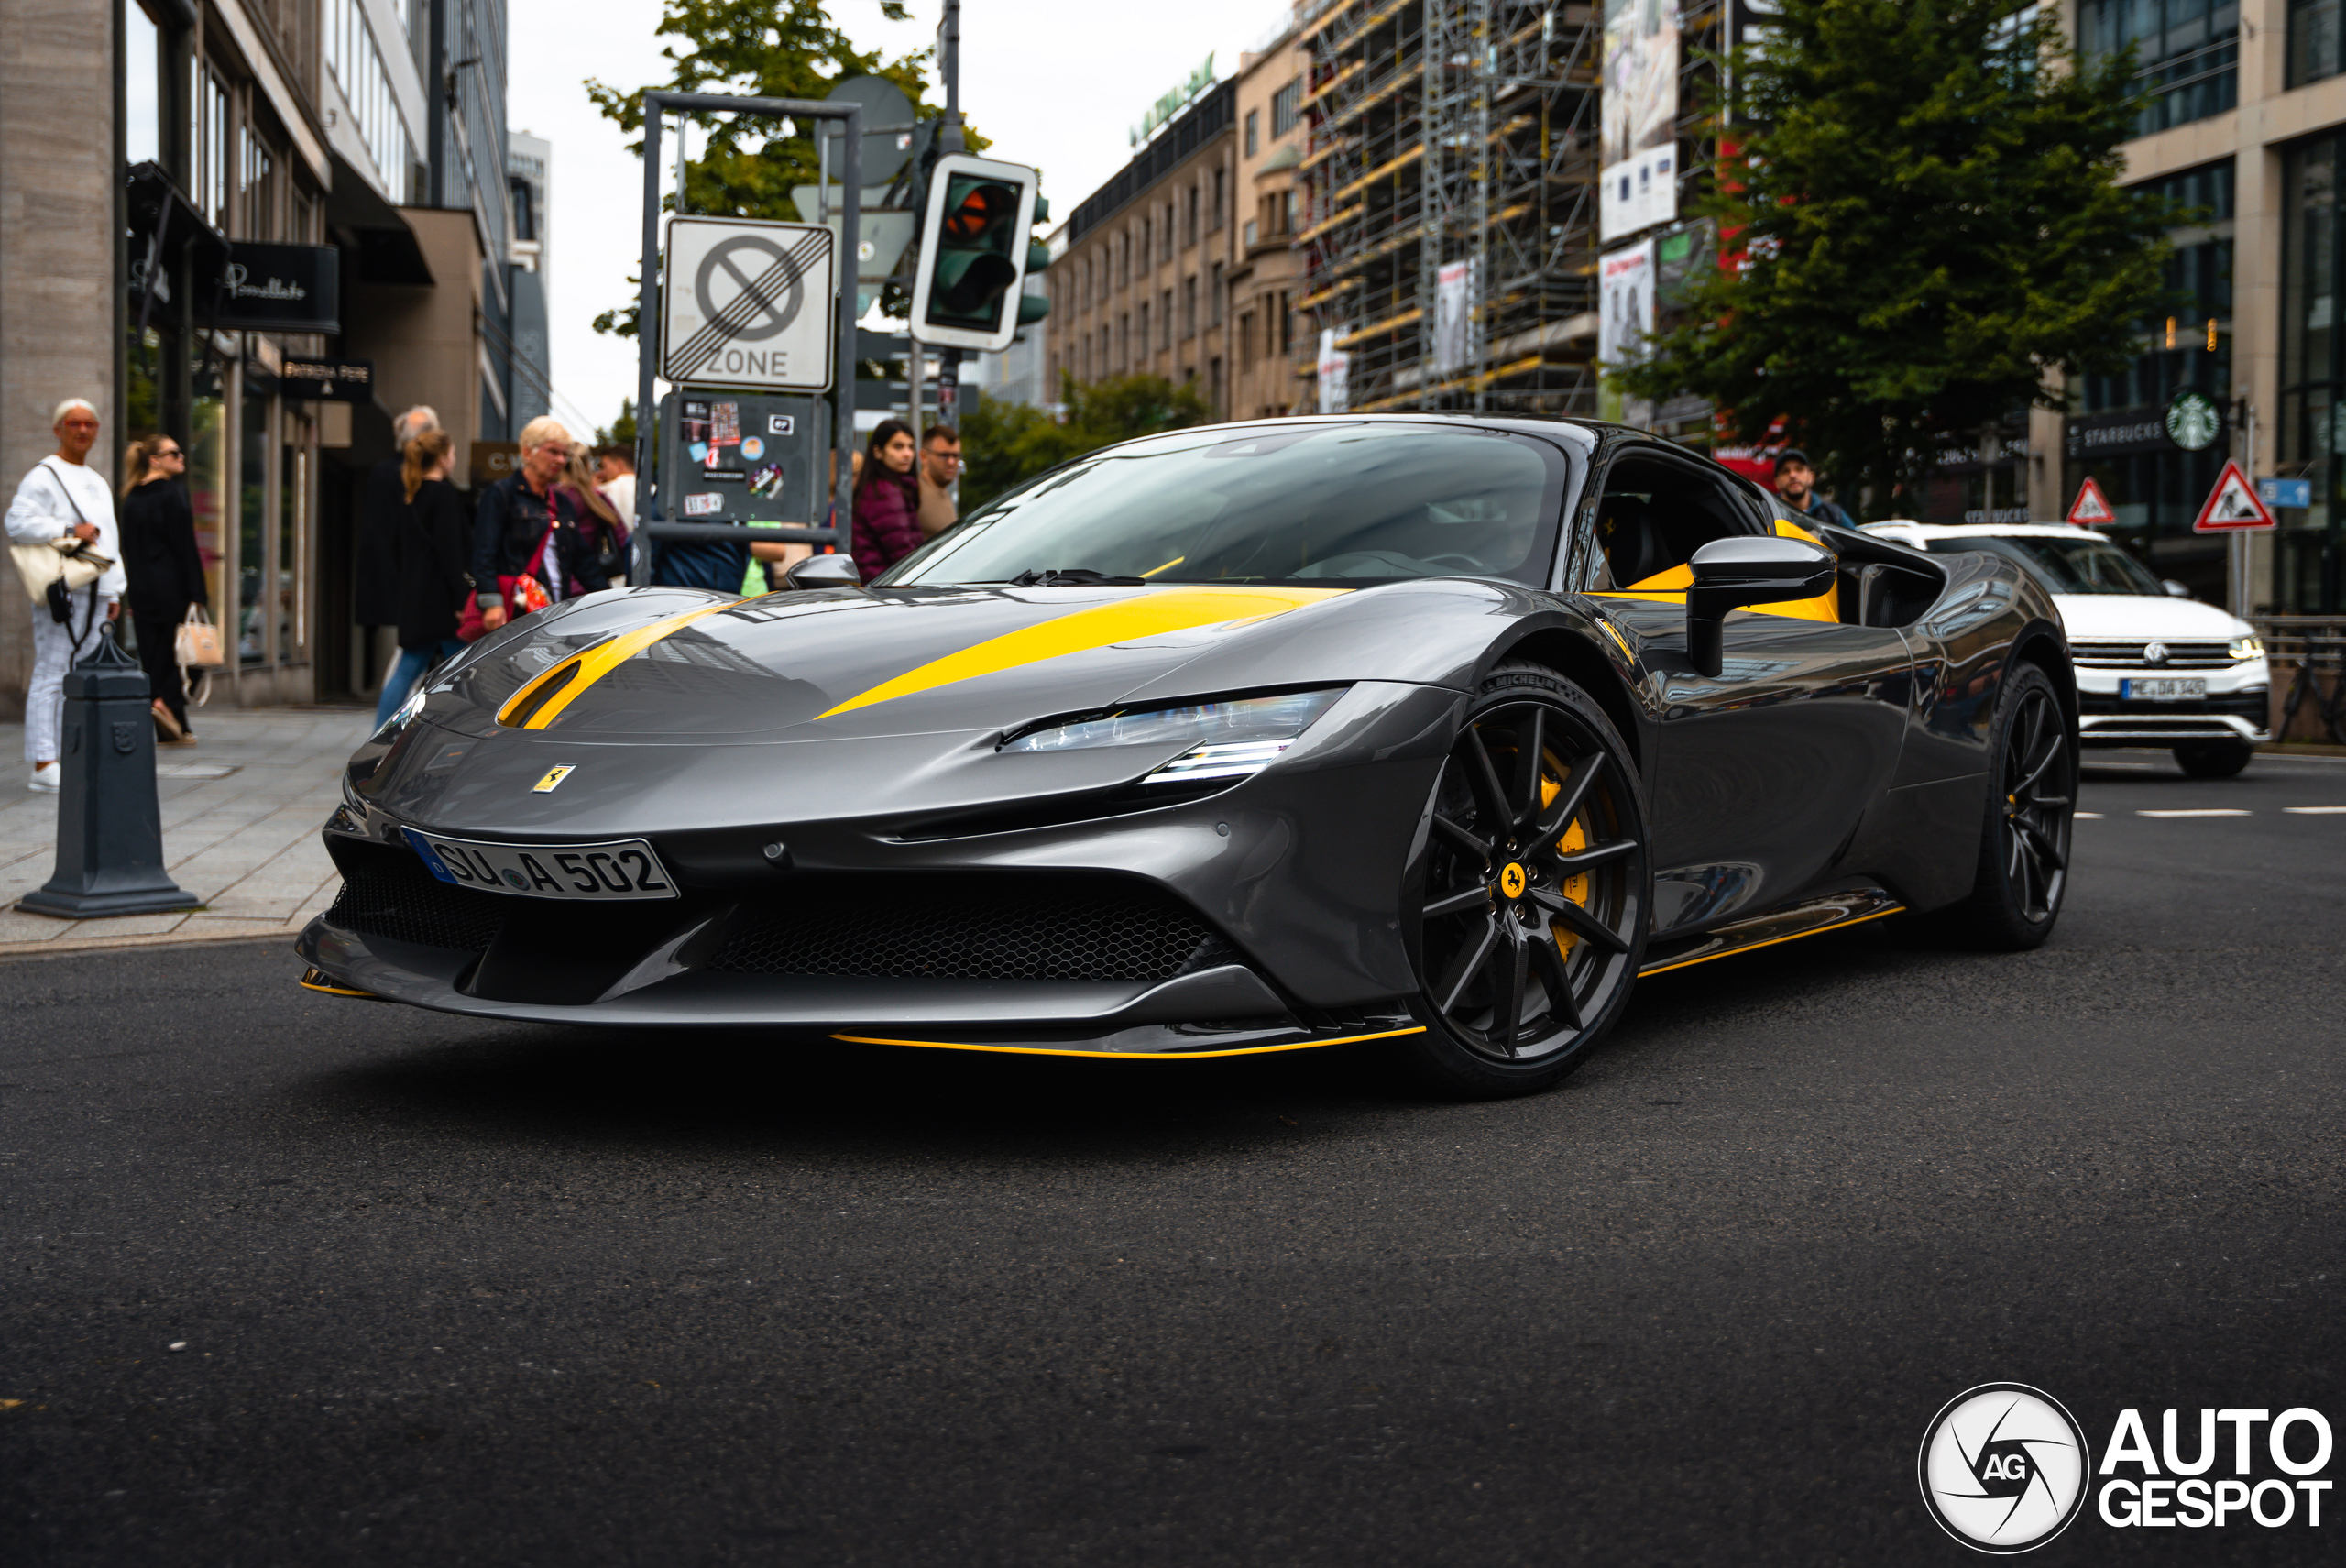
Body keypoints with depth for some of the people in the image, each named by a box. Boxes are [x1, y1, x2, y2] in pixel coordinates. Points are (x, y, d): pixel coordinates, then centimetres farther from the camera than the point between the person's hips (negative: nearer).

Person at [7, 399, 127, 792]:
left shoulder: (98, 482, 23)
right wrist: (70, 531, -18)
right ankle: (43, 764, -10)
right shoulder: (43, 476, -2)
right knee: (51, 675, -9)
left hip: (95, 593, 8)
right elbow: (18, 523, -15)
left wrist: (114, 592, 19)